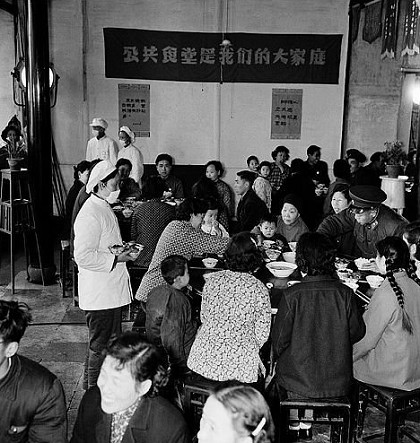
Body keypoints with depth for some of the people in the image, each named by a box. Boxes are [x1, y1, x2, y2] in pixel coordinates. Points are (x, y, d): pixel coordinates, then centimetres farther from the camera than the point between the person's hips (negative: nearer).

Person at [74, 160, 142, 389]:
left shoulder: (104, 208, 14)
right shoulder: (90, 215, -20)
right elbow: (83, 256, -26)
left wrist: (124, 251, 10)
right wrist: (116, 258, -21)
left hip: (111, 290, 10)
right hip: (99, 293, -10)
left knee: (111, 342, 20)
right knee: (101, 346, 2)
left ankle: (91, 385, 35)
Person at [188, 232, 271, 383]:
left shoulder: (212, 280, -4)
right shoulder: (260, 290, -13)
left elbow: (204, 318, 8)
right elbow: (262, 334, -7)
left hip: (205, 359, 3)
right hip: (240, 363, -3)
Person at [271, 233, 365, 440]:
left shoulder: (292, 295, -20)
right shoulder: (344, 293, -13)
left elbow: (279, 339, -12)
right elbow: (357, 332, -2)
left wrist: (276, 357, 9)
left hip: (298, 381, -2)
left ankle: (294, 424, 39)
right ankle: (306, 425, 39)